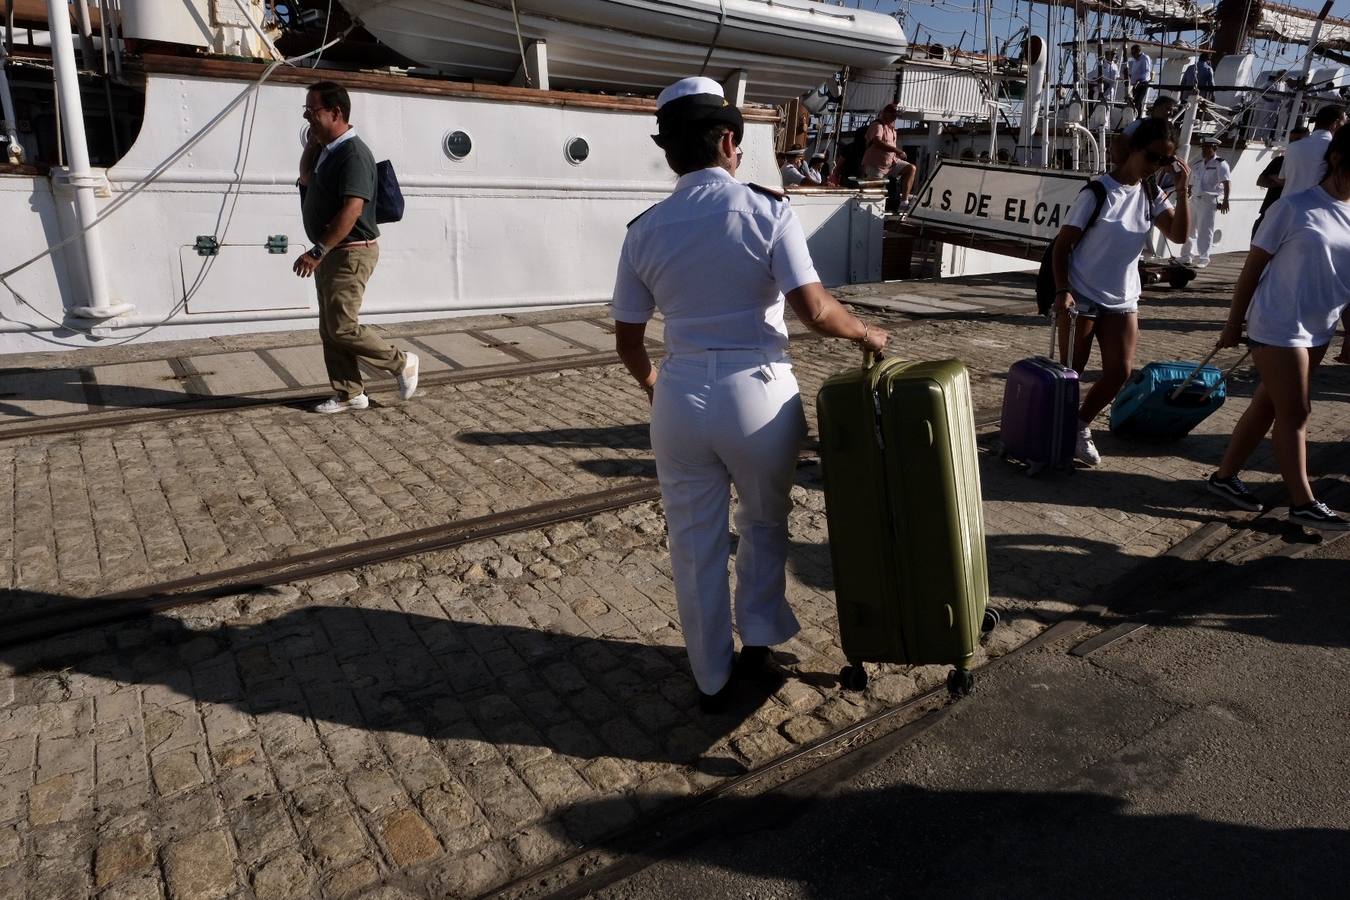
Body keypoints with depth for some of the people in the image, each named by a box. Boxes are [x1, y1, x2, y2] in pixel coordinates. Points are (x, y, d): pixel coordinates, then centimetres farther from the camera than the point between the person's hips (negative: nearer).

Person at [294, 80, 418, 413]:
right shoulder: (328, 149, 13)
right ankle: (349, 394, 17)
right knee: (329, 330, 10)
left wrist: (318, 252, -29)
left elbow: (352, 209, -27)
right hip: (331, 252, 10)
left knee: (342, 328, -9)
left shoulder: (353, 153, -18)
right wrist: (312, 140, 10)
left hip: (351, 252, -10)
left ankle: (402, 363, 8)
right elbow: (305, 177, 24)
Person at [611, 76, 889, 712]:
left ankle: (712, 679, 29)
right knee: (765, 523, 25)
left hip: (680, 398, 2)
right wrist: (866, 334, 5)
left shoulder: (645, 230, 3)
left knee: (695, 546, 15)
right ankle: (757, 638, 32)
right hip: (758, 396, -2)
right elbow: (814, 310, -15)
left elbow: (627, 340, 7)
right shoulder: (766, 209, -7)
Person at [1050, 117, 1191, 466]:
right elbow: (1062, 244, -12)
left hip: (1122, 299, 6)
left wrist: (1182, 190, -10)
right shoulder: (1098, 191, -12)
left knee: (1120, 371, 2)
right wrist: (1062, 289, -22)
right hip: (1082, 296, -6)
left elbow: (1179, 235, -1)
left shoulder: (1151, 195, 5)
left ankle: (1080, 426, 20)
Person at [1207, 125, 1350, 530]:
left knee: (1268, 405, 12)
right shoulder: (1295, 207, -11)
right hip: (1278, 327, -7)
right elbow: (1252, 268, -8)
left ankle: (1225, 475, 24)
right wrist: (1233, 325, -6)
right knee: (1294, 414, -2)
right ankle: (1303, 503, 8)